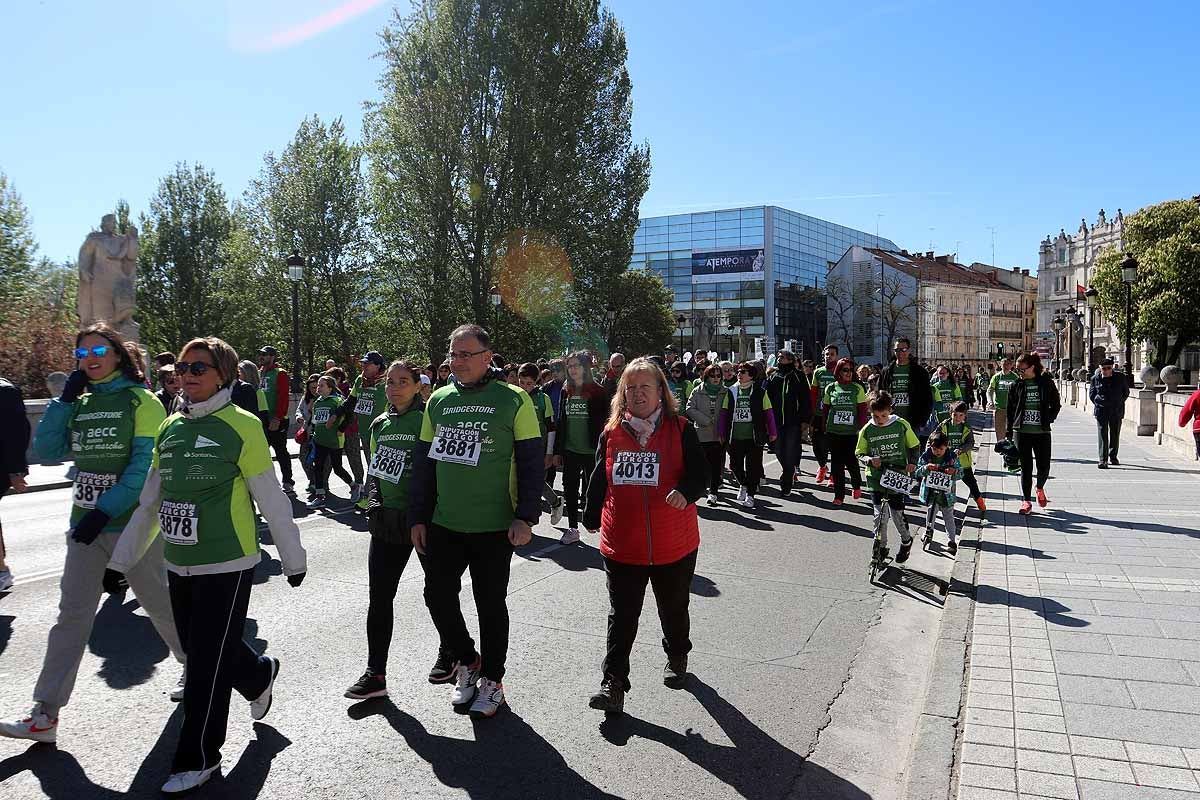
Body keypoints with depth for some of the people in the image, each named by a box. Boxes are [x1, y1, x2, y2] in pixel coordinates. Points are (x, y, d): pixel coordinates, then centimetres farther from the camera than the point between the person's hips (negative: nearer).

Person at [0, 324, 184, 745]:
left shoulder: (141, 400, -9)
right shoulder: (79, 405, 10)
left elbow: (145, 465, -16)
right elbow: (47, 450, 2)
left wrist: (105, 511, -21)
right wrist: (64, 399, -5)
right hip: (86, 525, 5)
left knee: (159, 603, 10)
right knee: (72, 614, 5)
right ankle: (45, 714, 11)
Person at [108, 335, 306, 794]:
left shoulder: (241, 426, -12)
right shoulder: (170, 428, 7)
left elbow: (271, 499, -9)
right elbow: (149, 502, 15)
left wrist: (293, 558, -5)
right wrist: (122, 558, 15)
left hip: (226, 565, -6)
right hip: (179, 565, 7)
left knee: (207, 662, 2)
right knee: (198, 649, 18)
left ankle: (198, 758, 20)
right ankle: (259, 676, 46)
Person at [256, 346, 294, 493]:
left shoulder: (280, 374, -9)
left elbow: (283, 397, -16)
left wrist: (278, 418, -22)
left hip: (276, 422, -7)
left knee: (281, 452, -1)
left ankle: (288, 484, 6)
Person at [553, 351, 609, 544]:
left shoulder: (598, 392, -6)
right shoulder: (566, 392, 9)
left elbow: (604, 423, -7)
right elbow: (560, 422, 12)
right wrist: (557, 451, 10)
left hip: (591, 451, -5)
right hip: (570, 451, 5)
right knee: (570, 490, 9)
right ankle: (572, 529, 21)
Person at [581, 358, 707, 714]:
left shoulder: (680, 429, -6)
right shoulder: (611, 432, 2)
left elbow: (700, 473, -11)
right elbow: (599, 479, 10)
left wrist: (685, 491, -31)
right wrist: (591, 518, 14)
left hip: (673, 545, -1)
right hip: (622, 545, 1)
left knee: (673, 609, 20)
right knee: (621, 616, 3)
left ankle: (677, 658, 45)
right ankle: (613, 684, 10)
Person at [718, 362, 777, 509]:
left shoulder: (760, 392, -1)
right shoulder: (731, 391, 6)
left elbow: (768, 413, 2)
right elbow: (724, 413, 7)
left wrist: (772, 432, 2)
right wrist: (721, 433, 5)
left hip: (754, 437, -3)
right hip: (735, 436, 3)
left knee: (753, 466, 1)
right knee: (735, 464, 7)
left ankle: (750, 495, 15)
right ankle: (743, 485, 34)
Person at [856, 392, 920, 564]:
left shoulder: (901, 425, -4)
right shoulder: (867, 430, -2)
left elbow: (914, 446, 9)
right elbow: (859, 453, 7)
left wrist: (912, 462, -6)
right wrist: (869, 460, -14)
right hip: (876, 477, 1)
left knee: (897, 512, 3)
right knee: (879, 514, -2)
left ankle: (906, 541, 31)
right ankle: (881, 547, 17)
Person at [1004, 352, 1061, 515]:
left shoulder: (1046, 383, 1)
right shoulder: (1016, 385, 2)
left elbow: (1056, 404, 11)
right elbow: (1010, 410, 5)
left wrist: (1049, 419, -2)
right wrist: (1009, 432, 2)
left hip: (1042, 432, 0)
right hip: (1021, 432, 0)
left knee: (1044, 466, 2)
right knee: (1026, 467, 2)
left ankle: (1040, 488, 34)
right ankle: (1026, 501, 12)